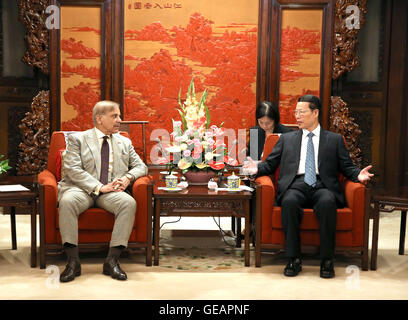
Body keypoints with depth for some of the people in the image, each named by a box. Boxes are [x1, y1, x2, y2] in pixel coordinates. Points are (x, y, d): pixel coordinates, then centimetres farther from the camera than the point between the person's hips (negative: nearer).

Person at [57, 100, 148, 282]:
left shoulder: (125, 143, 22)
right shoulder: (77, 139, 9)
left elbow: (141, 166, 21)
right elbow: (72, 169, -5)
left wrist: (128, 177, -4)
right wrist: (99, 187, -17)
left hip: (112, 191, 2)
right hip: (82, 189, -2)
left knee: (129, 203, -30)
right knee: (67, 201, -35)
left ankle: (112, 261, -28)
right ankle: (73, 261, -28)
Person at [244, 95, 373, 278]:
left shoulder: (335, 139, 20)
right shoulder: (287, 139, 23)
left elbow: (346, 167, 15)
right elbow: (270, 164, 19)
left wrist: (358, 175, -7)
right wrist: (257, 168, -3)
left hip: (323, 186, -1)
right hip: (296, 185, 1)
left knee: (327, 203, -36)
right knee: (289, 202, -34)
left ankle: (327, 260, -23)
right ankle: (294, 259, -23)